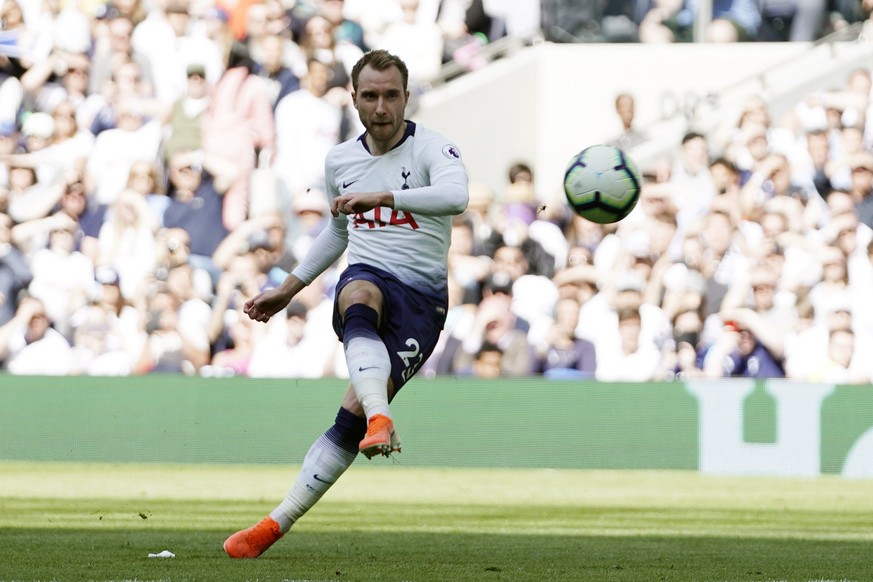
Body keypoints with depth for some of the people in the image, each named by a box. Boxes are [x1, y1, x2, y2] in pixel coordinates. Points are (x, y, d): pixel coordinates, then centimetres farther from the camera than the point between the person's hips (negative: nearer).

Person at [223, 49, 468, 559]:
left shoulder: (432, 148, -5)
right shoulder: (340, 161, 13)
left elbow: (455, 196, -29)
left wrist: (382, 197, -40)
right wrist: (289, 289, 32)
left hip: (421, 299, -3)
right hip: (367, 276, 3)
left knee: (354, 412, -16)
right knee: (359, 299, -38)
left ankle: (277, 522, -10)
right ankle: (381, 419, -61)